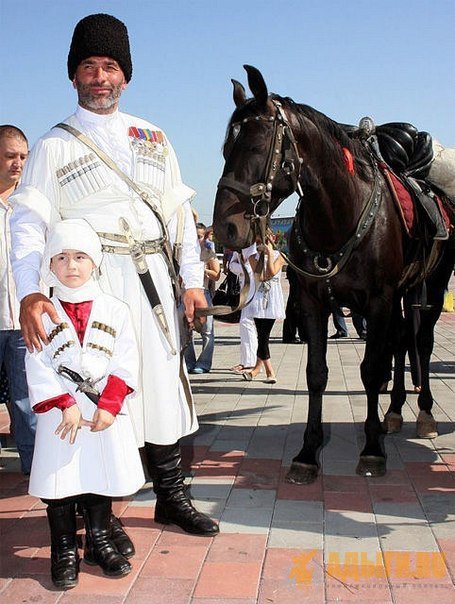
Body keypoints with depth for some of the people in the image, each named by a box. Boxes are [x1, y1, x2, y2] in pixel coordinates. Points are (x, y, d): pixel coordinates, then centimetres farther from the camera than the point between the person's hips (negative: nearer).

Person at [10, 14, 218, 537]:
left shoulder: (153, 138, 17)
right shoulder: (54, 146, 5)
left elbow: (179, 211, 15)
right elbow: (29, 222, -4)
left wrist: (192, 279, 7)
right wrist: (29, 293, -19)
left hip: (154, 279, 4)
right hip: (92, 280, -4)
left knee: (165, 380, 8)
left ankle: (171, 498, 23)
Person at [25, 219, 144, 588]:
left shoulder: (115, 310, 1)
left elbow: (126, 362, -3)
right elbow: (37, 365, -6)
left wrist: (109, 406, -13)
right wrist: (65, 405, -15)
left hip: (106, 410, 1)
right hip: (59, 413, -1)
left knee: (102, 476, 11)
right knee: (59, 482, 3)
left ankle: (100, 543, 28)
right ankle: (65, 552, 17)